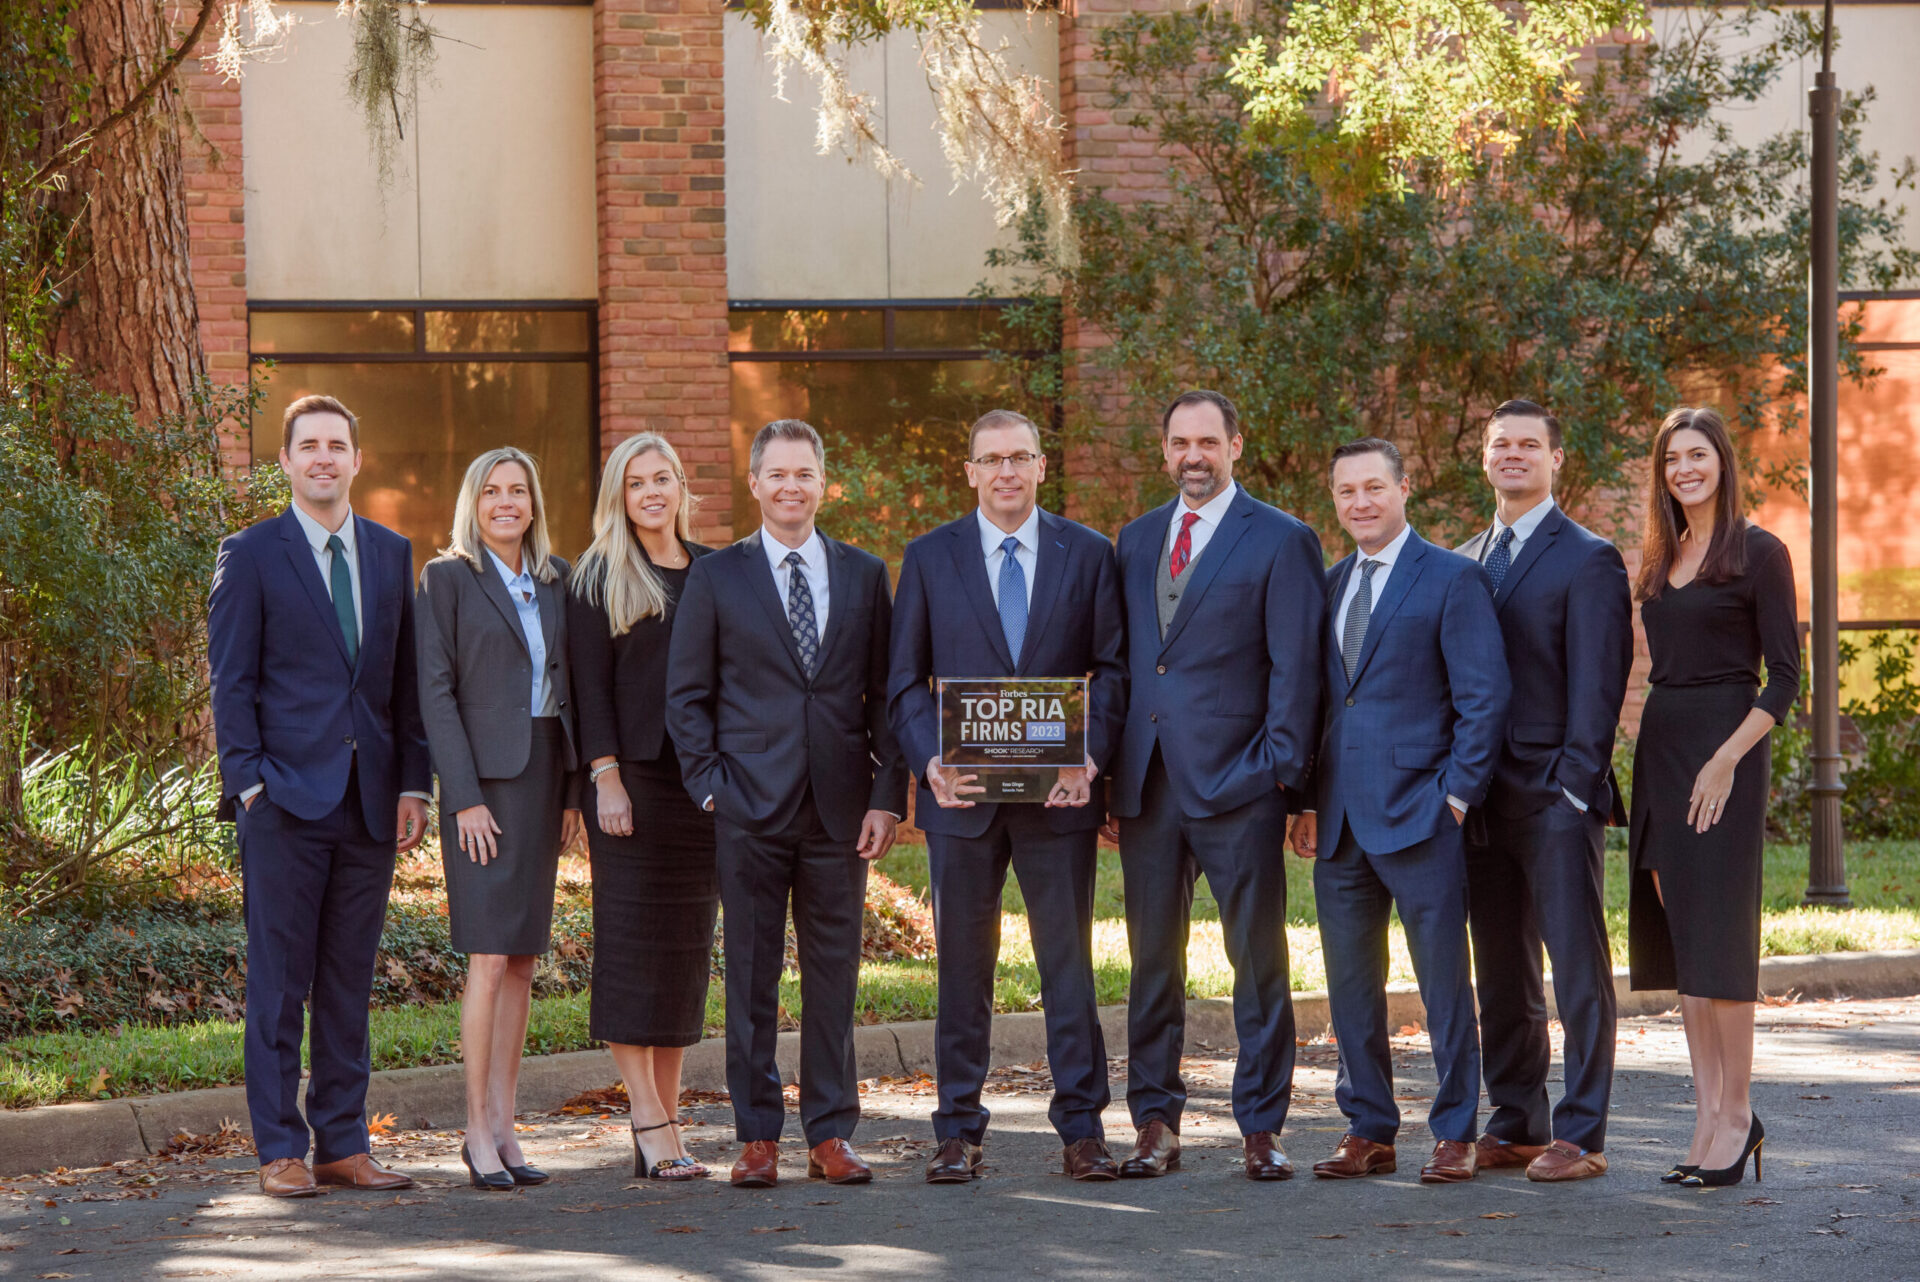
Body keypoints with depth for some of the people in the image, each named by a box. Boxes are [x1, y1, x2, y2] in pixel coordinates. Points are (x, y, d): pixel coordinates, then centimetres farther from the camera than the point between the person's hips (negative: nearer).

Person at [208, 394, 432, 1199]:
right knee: (279, 983, -1)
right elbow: (230, 681, -2)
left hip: (370, 799, 4)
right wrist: (249, 784, -10)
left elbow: (406, 678, 14)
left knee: (350, 982, 8)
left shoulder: (391, 554, 13)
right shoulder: (251, 556, 1)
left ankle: (343, 1145, 14)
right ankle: (280, 1152, 4)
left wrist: (413, 785, 6)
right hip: (287, 799, -4)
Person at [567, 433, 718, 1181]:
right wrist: (606, 777, -12)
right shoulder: (599, 578, 2)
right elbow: (590, 684, -4)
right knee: (633, 943, -6)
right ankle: (651, 1125, -6)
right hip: (633, 776, -4)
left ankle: (665, 1125, 9)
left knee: (687, 949, 4)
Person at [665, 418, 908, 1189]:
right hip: (750, 808, -1)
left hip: (840, 807, 2)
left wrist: (889, 794, 0)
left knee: (834, 974, 4)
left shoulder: (865, 575, 10)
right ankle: (758, 1138, 7)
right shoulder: (716, 579, 5)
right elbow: (686, 695, 6)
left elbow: (885, 692, 9)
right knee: (751, 975, 1)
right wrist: (710, 786, -4)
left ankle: (831, 1136, 11)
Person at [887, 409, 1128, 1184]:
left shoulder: (1087, 554, 7)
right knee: (962, 966, 5)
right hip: (962, 794, 0)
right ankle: (959, 1132, 11)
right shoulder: (929, 558, 7)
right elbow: (905, 680, 6)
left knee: (1069, 960, 3)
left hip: (1058, 795, 0)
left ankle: (1082, 1128, 10)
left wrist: (1090, 756, -11)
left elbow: (1111, 668, 5)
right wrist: (930, 762, -10)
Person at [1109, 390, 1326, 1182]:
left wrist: (1282, 774, -11)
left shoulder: (1281, 542, 0)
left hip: (1237, 787, -4)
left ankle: (1260, 1128, 6)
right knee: (1153, 959, 7)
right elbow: (1121, 658, 17)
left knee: (1258, 960, 0)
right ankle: (1155, 1124, 14)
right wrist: (1112, 774, 10)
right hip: (1148, 783, 5)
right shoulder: (1137, 540, 15)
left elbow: (1295, 669, -4)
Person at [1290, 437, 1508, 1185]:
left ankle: (1455, 1135, 7)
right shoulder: (1328, 587, 16)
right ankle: (1368, 1132, 17)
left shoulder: (1452, 580, -3)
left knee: (1443, 979, -1)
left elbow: (1484, 697, -6)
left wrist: (1457, 796, -11)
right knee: (1350, 981, 8)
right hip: (1341, 821, 6)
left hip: (1419, 814, -6)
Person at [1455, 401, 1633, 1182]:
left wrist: (1574, 787, -15)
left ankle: (1581, 1138, -1)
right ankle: (1514, 1126, 17)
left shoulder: (1588, 561, -4)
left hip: (1556, 796, -7)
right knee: (1501, 974, 10)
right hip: (1484, 797, 7)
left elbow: (1597, 684, -9)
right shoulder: (1465, 561, 16)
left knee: (1578, 970, -3)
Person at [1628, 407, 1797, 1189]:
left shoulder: (1758, 553, -6)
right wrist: (1656, 767, 11)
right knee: (1677, 936, 5)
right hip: (1660, 745, 7)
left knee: (1719, 934, -7)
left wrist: (1725, 760, -17)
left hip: (1726, 744, -7)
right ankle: (1709, 1113, 9)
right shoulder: (1660, 559, 14)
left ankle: (1737, 1115, -1)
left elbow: (1784, 677, -9)